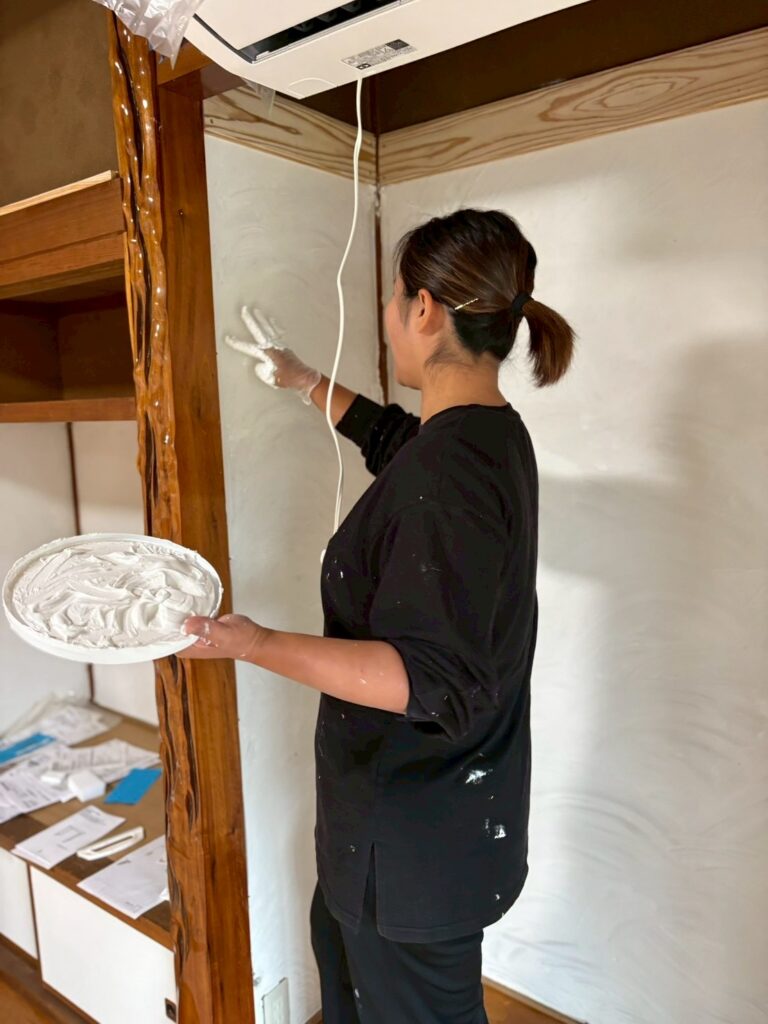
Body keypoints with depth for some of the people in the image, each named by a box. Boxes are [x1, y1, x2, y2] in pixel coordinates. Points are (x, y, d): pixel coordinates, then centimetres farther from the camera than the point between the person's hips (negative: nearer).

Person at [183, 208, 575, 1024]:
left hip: (421, 829, -9)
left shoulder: (448, 469, -30)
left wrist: (256, 645, -36)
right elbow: (391, 437, 21)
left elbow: (436, 682, -31)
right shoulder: (489, 431, 0)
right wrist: (304, 382, 30)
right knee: (342, 938, 32)